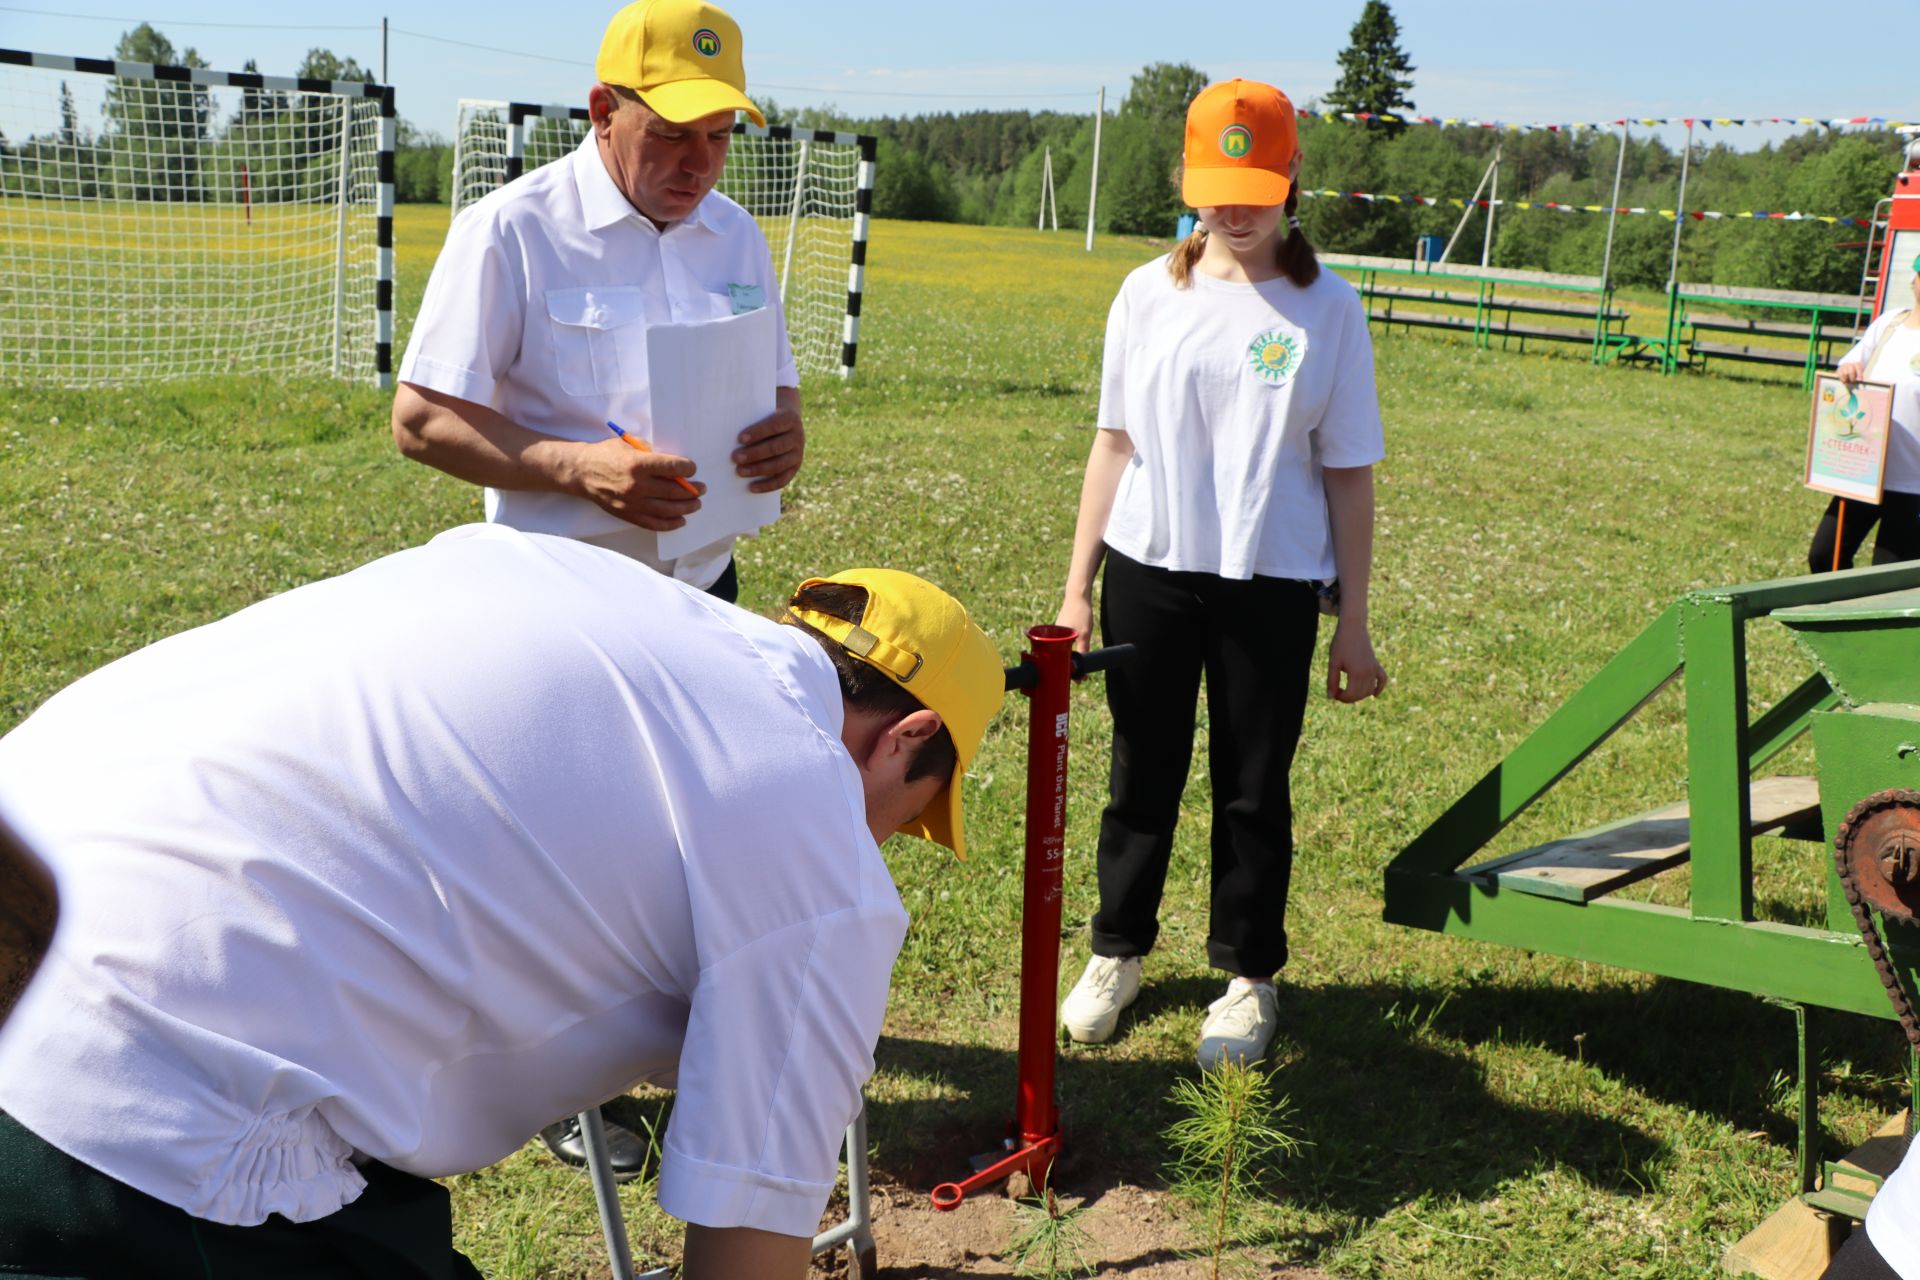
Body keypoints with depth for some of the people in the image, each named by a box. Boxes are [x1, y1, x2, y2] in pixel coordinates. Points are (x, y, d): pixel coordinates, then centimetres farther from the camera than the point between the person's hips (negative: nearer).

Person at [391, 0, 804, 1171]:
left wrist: (786, 436, -13)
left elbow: (776, 386, 12)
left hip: (702, 588, 6)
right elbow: (422, 418, -15)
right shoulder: (515, 230, -14)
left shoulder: (734, 235, 4)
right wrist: (580, 470, -29)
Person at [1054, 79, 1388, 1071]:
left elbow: (1348, 473, 0)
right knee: (1141, 774, 13)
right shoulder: (1149, 293, 3)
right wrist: (1078, 586, 5)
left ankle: (1247, 975, 25)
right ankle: (1118, 950, 31)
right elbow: (1115, 441, 7)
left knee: (1253, 788, 8)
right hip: (1149, 571, 2)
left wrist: (1353, 622, -1)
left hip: (1272, 585, -2)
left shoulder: (1327, 308, -2)